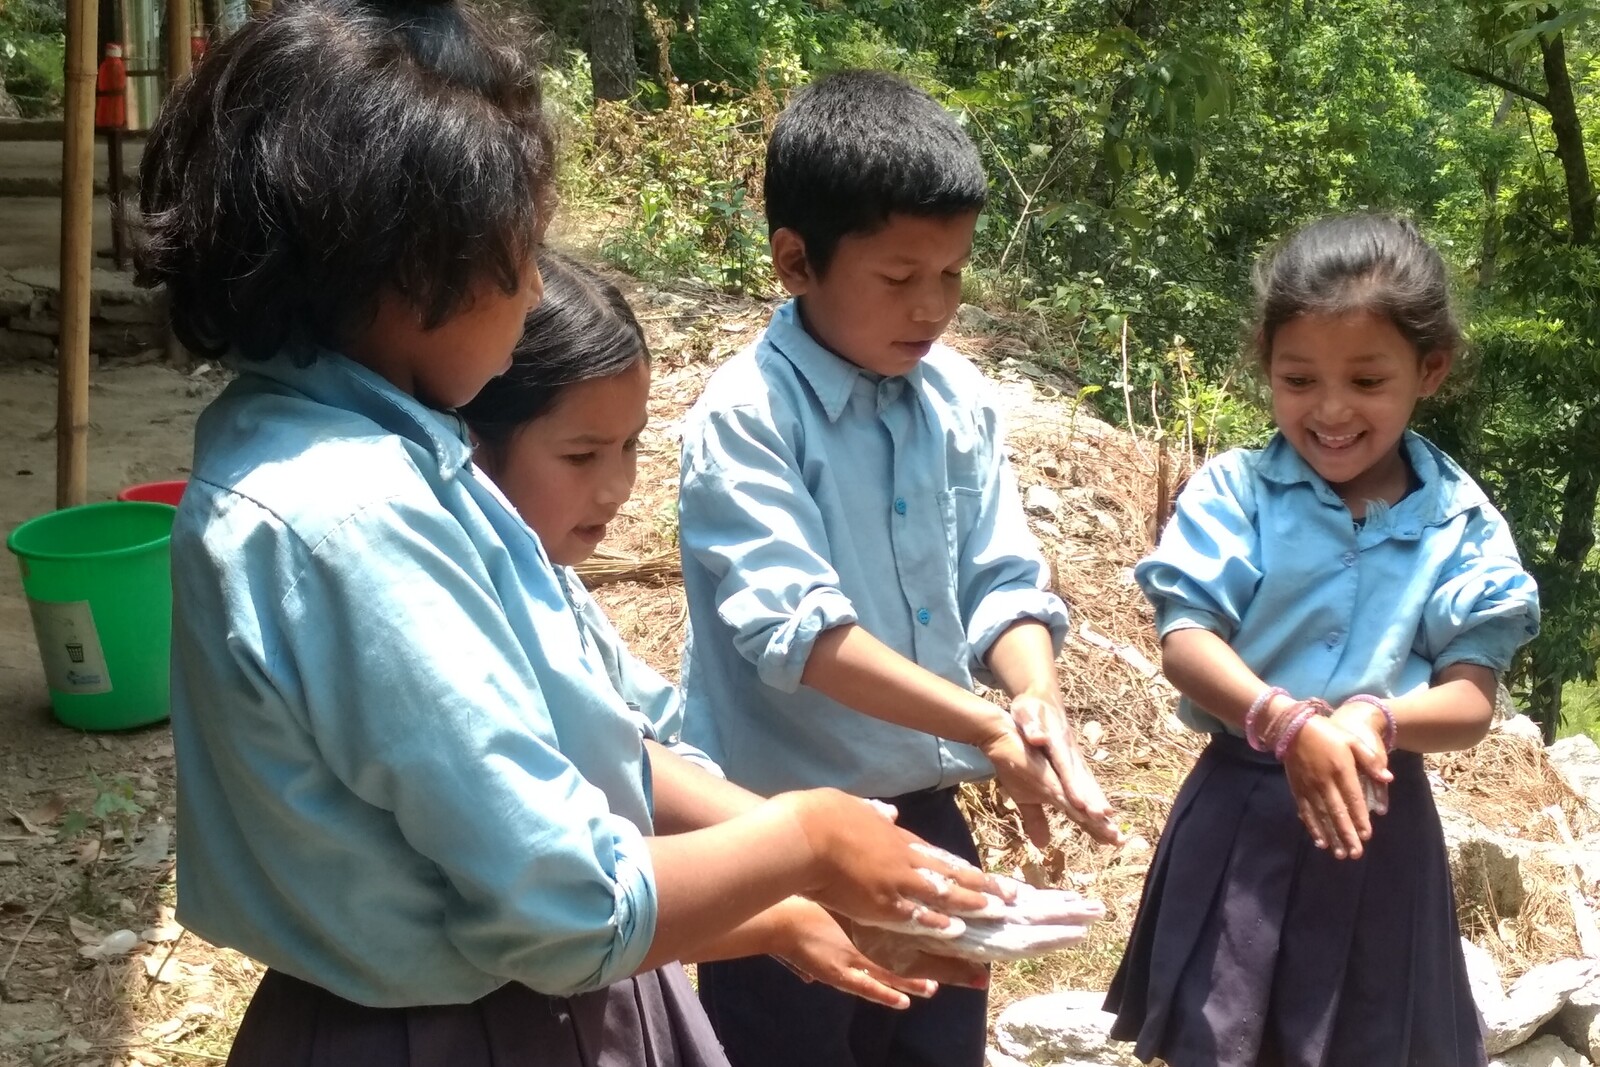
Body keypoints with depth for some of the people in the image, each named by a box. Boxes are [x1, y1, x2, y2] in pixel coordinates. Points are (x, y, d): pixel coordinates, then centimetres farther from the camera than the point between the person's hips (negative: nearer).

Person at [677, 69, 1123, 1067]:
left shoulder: (958, 397, 2)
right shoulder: (744, 415, -16)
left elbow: (1003, 580, 1)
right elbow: (795, 625, -25)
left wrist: (1040, 700, -20)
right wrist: (989, 728, -32)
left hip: (927, 815, 6)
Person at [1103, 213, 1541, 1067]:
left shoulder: (1462, 526, -3)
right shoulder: (1234, 491, -5)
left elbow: (1472, 700, -6)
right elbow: (1185, 643, -12)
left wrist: (1378, 721, -28)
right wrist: (1285, 722, -30)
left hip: (1382, 822, 1)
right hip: (1239, 816, -1)